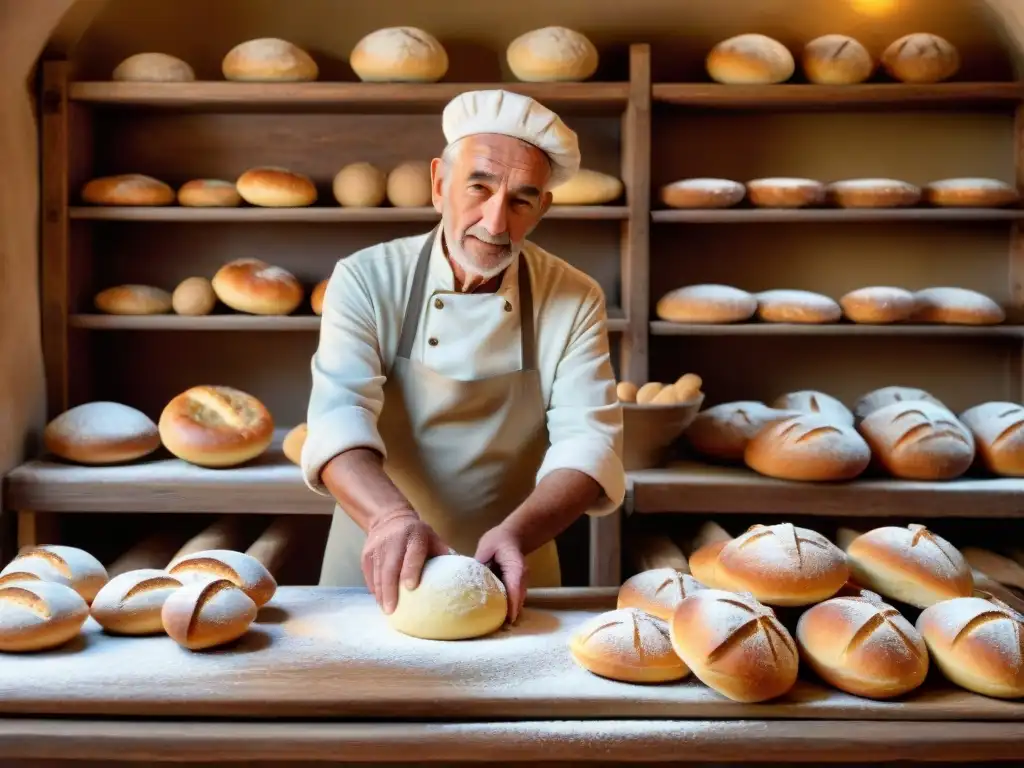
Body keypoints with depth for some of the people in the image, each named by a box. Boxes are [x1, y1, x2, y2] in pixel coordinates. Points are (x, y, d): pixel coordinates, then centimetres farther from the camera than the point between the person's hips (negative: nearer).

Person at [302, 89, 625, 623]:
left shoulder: (575, 302, -4)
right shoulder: (367, 280, -7)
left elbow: (587, 443, -11)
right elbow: (339, 419, -18)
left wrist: (515, 533, -30)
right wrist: (391, 516, -38)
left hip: (510, 580, 1)